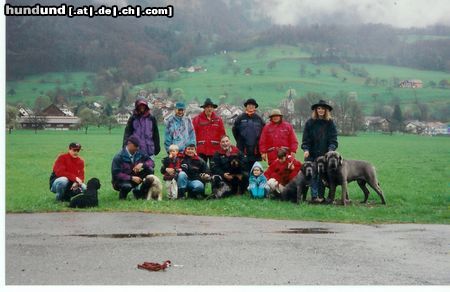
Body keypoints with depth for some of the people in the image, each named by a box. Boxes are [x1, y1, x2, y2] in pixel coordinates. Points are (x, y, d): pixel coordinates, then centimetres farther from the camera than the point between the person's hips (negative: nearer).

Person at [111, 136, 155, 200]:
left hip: (134, 177, 5)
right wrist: (131, 178, -32)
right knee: (127, 186, -41)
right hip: (121, 180, -5)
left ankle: (137, 190, -3)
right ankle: (122, 195, -3)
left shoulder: (139, 154, -5)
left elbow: (151, 163, -5)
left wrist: (142, 164, -27)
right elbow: (116, 174, -23)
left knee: (149, 170, -16)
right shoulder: (119, 157, -18)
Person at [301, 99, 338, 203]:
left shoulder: (330, 123, 4)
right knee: (313, 175, -7)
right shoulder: (310, 123, 4)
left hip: (325, 155, 0)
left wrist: (331, 150, -15)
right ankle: (314, 196, -10)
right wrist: (305, 149, -13)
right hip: (312, 154, 0)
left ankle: (320, 196, 6)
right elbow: (305, 139, 2)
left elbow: (333, 139, 0)